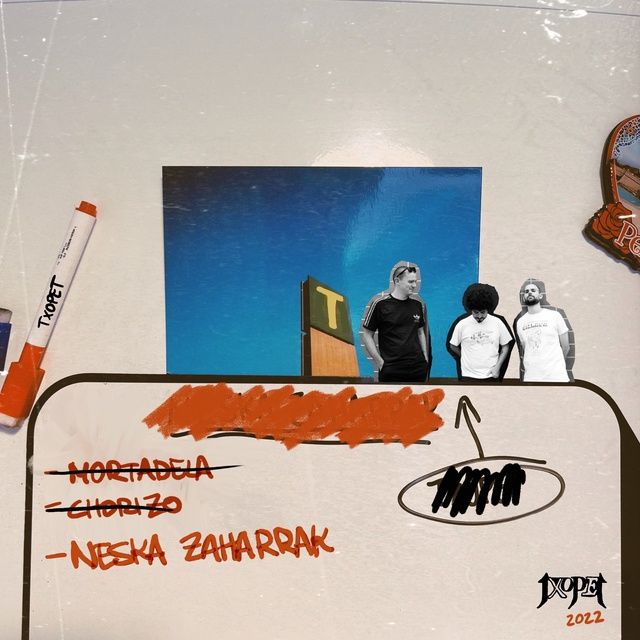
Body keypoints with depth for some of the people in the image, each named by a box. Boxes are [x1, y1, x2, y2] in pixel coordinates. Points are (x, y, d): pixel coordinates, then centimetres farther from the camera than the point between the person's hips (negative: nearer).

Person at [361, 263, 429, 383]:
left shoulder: (418, 304, 6)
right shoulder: (380, 303, -8)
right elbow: (367, 335, -3)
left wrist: (425, 358, 10)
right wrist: (380, 363, -8)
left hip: (418, 368, 4)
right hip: (391, 371, -4)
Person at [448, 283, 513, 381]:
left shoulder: (498, 323, -3)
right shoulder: (462, 324, -6)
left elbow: (506, 346, 5)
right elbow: (452, 346, 6)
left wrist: (498, 366, -5)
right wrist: (468, 358, 3)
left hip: (491, 376, 1)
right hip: (469, 376, -1)